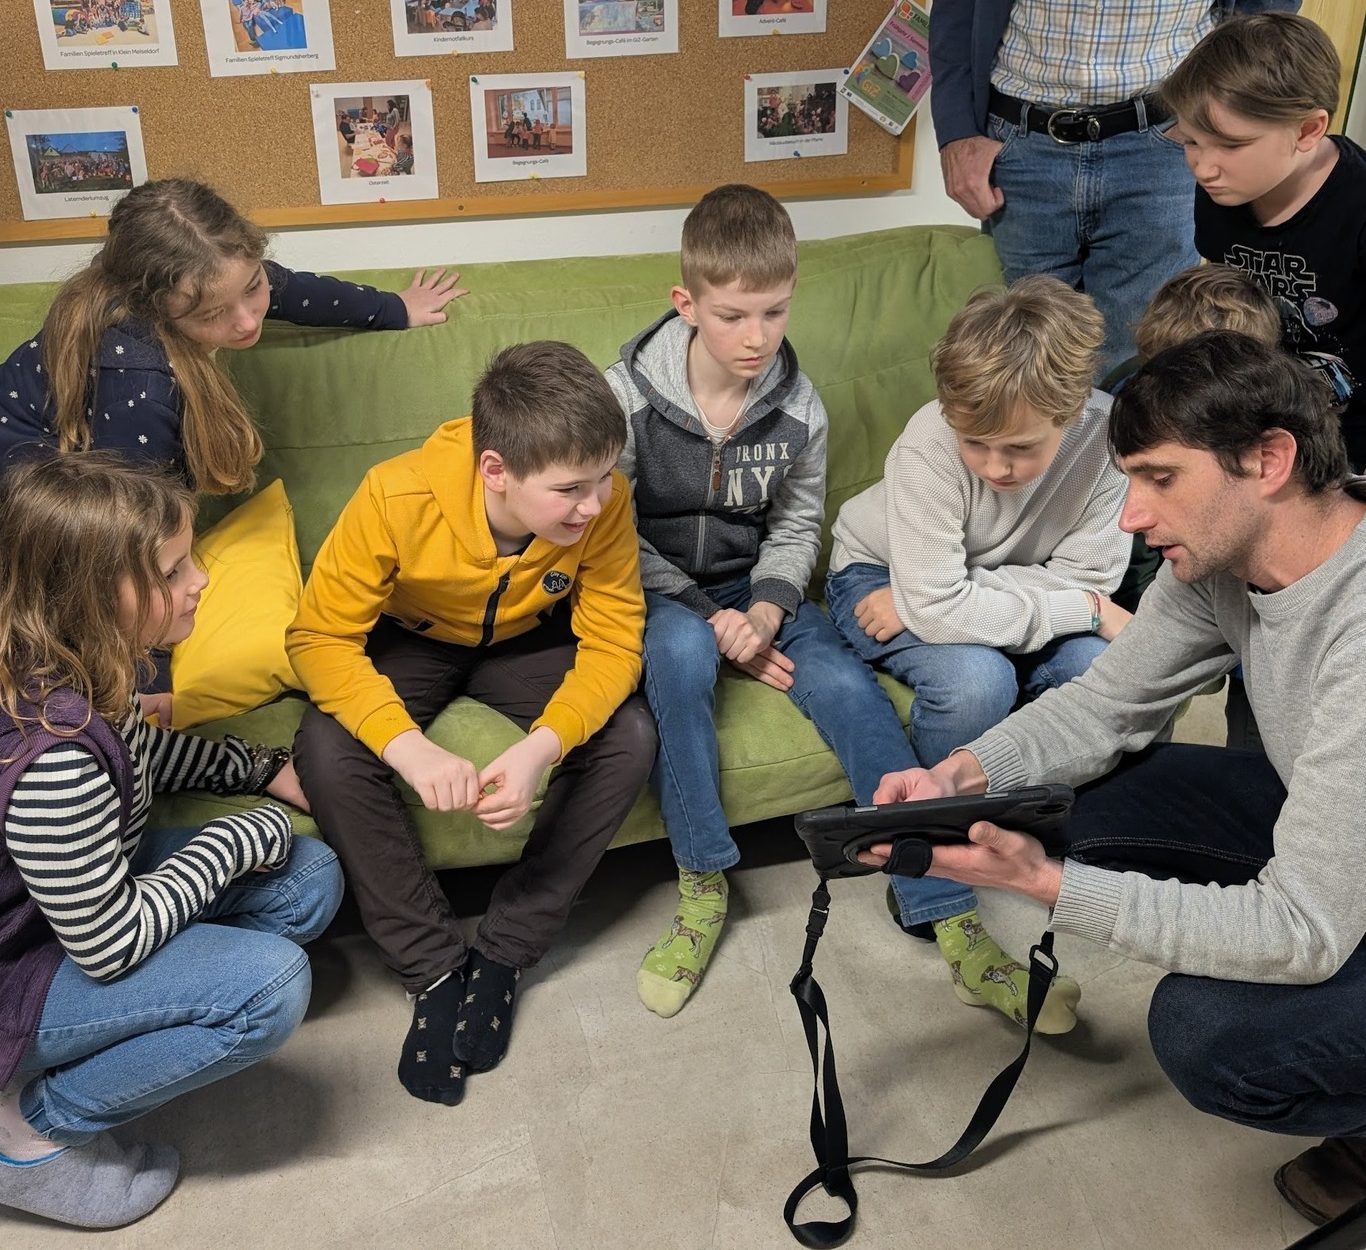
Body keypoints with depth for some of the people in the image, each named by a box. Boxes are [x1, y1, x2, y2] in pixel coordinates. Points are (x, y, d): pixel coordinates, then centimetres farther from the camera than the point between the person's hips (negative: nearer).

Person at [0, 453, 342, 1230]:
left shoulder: (83, 664, -11)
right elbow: (110, 945, -27)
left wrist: (262, 770, 5)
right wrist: (245, 835, -17)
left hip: (86, 879, 9)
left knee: (310, 882, 0)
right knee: (270, 984, -25)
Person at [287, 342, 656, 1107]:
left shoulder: (603, 500, -29)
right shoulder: (398, 497, -34)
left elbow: (612, 642, -22)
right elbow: (321, 636, -28)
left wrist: (540, 748, -41)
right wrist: (411, 748, -44)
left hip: (528, 642, 2)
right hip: (411, 641, -1)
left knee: (630, 739, -24)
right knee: (327, 752, -29)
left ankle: (504, 955, -8)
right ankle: (434, 965, -10)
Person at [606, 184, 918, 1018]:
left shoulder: (798, 407, -2)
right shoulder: (630, 396, -12)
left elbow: (797, 523, 7)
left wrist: (768, 608, -13)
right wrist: (710, 618, -19)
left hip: (755, 590, 3)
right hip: (658, 592, -2)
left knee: (851, 688, -23)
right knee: (682, 651, -37)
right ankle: (704, 885, -23)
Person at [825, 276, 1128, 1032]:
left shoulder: (1107, 434, -25)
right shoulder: (930, 446, -33)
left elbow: (1088, 575, -22)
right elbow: (936, 605, -35)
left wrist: (949, 598, -27)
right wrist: (1083, 610, -31)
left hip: (991, 587, 4)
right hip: (880, 575, -3)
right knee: (975, 680, -33)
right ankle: (939, 903, -12)